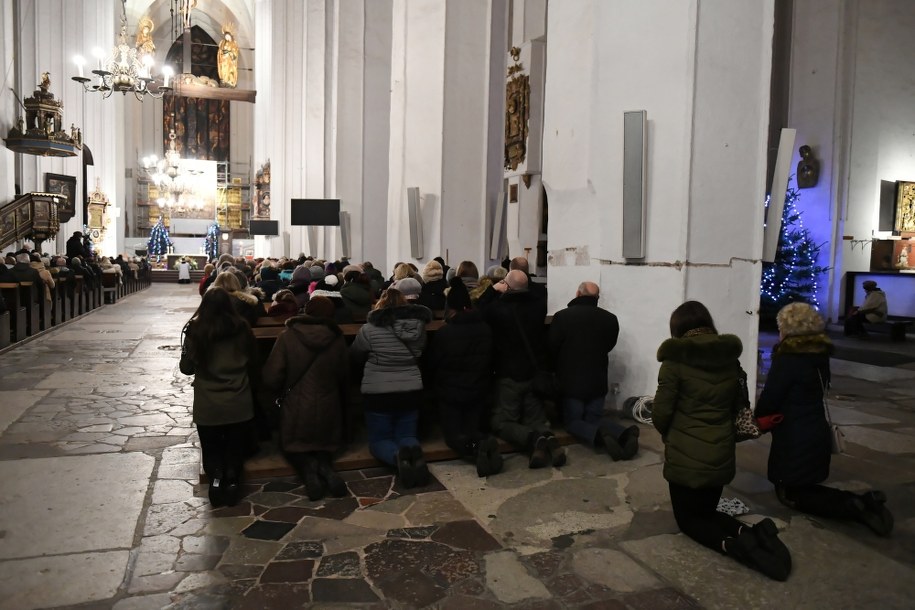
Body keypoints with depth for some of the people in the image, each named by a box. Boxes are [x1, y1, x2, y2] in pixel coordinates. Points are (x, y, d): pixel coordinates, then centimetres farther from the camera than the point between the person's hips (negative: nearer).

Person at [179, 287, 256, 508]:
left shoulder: (194, 330, -10)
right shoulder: (242, 328, -7)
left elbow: (186, 368, -1)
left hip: (207, 405, -1)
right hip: (239, 403, 1)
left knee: (212, 449, 15)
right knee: (235, 449, 14)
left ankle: (216, 477, -9)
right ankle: (231, 480, -8)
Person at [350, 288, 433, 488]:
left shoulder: (369, 329, -12)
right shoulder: (418, 327, -2)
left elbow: (355, 356, 4)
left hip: (378, 394, -3)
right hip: (411, 392, 3)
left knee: (379, 439, 14)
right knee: (406, 435, 19)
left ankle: (398, 456, -19)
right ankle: (414, 453, -16)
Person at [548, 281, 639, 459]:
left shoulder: (562, 316, -15)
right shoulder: (610, 319, -5)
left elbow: (551, 349, -7)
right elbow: (609, 346, 11)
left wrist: (558, 370, 13)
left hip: (571, 381, -3)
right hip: (598, 381, 4)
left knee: (572, 421, 10)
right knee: (595, 417, 17)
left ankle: (599, 435, -22)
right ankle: (625, 432, -13)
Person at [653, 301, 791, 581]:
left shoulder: (675, 358, -14)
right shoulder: (730, 357, 3)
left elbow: (660, 412, -13)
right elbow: (738, 405, 11)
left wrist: (668, 434, 8)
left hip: (686, 455, -5)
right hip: (722, 454, 5)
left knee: (688, 518, 15)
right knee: (707, 511, 25)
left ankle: (731, 545, -15)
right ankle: (751, 534, -5)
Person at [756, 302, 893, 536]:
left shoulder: (787, 360, -21)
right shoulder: (819, 356, 5)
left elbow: (768, 401, -16)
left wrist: (757, 420, 5)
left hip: (794, 440, -8)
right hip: (815, 433, 8)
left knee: (789, 493, 6)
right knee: (800, 486, 22)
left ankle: (852, 507, -11)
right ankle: (862, 502, 6)